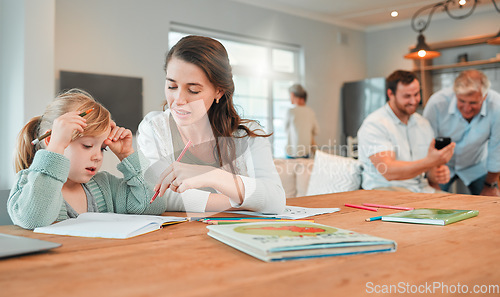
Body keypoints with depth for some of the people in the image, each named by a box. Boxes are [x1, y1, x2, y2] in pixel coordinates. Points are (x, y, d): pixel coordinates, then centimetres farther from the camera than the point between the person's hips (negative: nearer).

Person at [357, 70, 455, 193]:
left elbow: (427, 168, 19)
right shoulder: (374, 124, -10)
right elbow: (389, 172, -21)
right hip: (386, 189, -6)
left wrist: (439, 173, -6)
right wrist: (430, 162, -31)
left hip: (423, 190, 7)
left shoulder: (423, 124, 16)